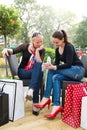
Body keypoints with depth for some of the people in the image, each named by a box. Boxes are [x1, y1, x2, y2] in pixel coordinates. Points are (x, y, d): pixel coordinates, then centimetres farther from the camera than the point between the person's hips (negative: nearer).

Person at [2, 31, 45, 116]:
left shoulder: (42, 50, 2)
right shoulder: (25, 46, 1)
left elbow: (39, 64, -12)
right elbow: (13, 51, -10)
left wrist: (37, 51, -18)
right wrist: (6, 50, -30)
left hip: (35, 73, 2)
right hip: (22, 72, -2)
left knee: (38, 67, -35)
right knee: (39, 74, -35)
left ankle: (31, 90, -50)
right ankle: (35, 103, -41)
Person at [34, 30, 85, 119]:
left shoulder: (69, 47, -15)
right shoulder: (57, 49, 7)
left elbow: (68, 64, -23)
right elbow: (56, 63, 6)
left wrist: (54, 67, -31)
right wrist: (50, 65, -17)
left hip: (78, 71, -7)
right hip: (69, 72, 7)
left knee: (51, 71, -25)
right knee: (55, 77, -25)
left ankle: (46, 98, -25)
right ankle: (56, 106, -30)